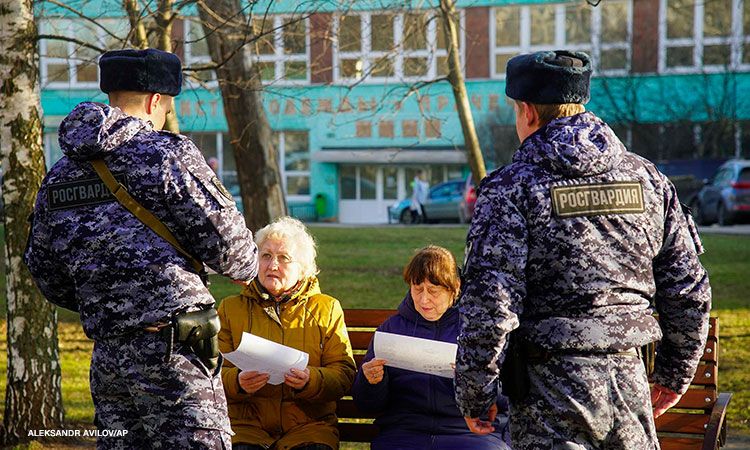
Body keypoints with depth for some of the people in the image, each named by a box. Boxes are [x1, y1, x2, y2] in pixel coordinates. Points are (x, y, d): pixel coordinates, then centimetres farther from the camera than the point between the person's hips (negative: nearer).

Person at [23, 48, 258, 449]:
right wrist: (248, 265, 16)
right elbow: (227, 240, -7)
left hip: (105, 356, 7)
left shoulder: (57, 178, 14)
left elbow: (45, 274, 18)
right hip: (171, 351, -7)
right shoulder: (167, 154, -6)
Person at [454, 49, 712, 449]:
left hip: (551, 393, -4)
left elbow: (488, 307, -14)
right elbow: (689, 291, 9)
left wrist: (473, 397, -4)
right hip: (629, 380, 4)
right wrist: (675, 374, 22)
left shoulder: (511, 188, -8)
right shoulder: (646, 177, 7)